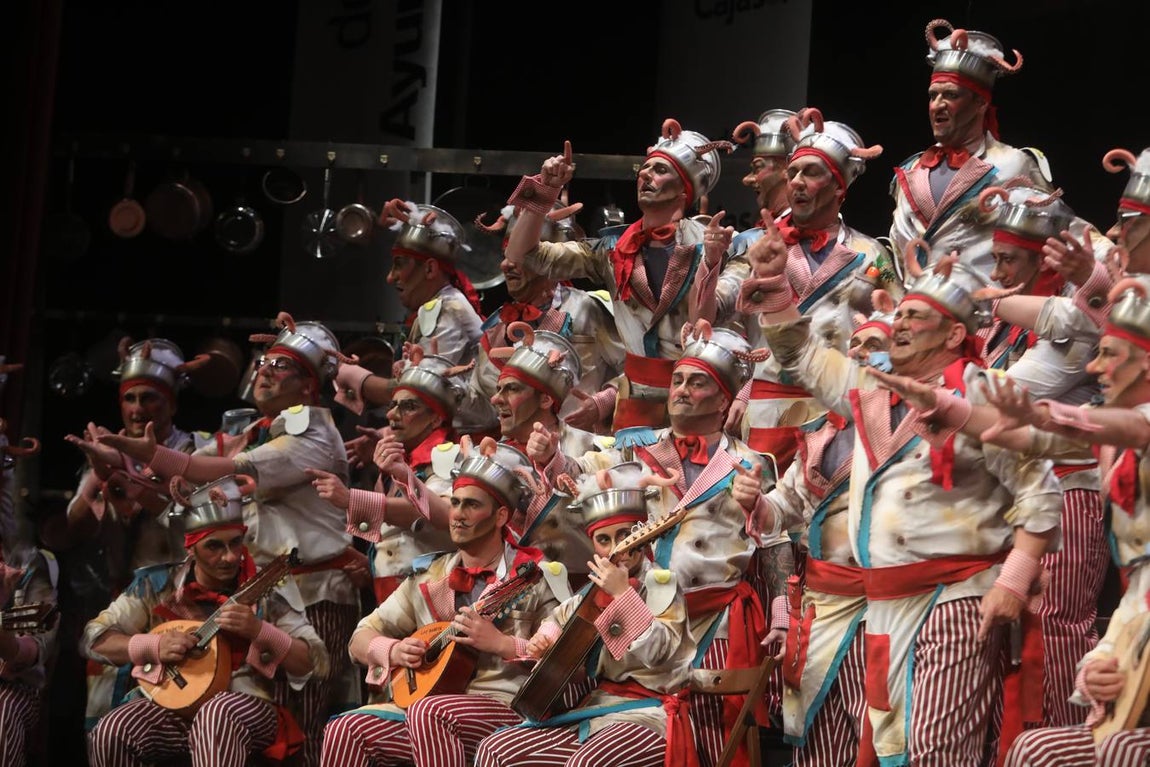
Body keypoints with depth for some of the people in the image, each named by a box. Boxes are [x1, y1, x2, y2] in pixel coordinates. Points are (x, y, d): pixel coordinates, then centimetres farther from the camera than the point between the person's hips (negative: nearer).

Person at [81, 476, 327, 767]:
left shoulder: (265, 589, -2)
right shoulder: (159, 586, 3)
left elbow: (314, 662, -4)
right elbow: (94, 639, 4)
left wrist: (260, 631, -20)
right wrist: (153, 645, -13)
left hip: (247, 707, -2)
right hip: (173, 704, 3)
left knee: (216, 714, -38)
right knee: (110, 732, -27)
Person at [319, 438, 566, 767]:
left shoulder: (535, 578, -1)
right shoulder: (429, 579, 14)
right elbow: (360, 640, 19)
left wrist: (501, 644, -17)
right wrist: (392, 650, -3)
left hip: (511, 710, -5)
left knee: (428, 710, -34)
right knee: (346, 729, -19)